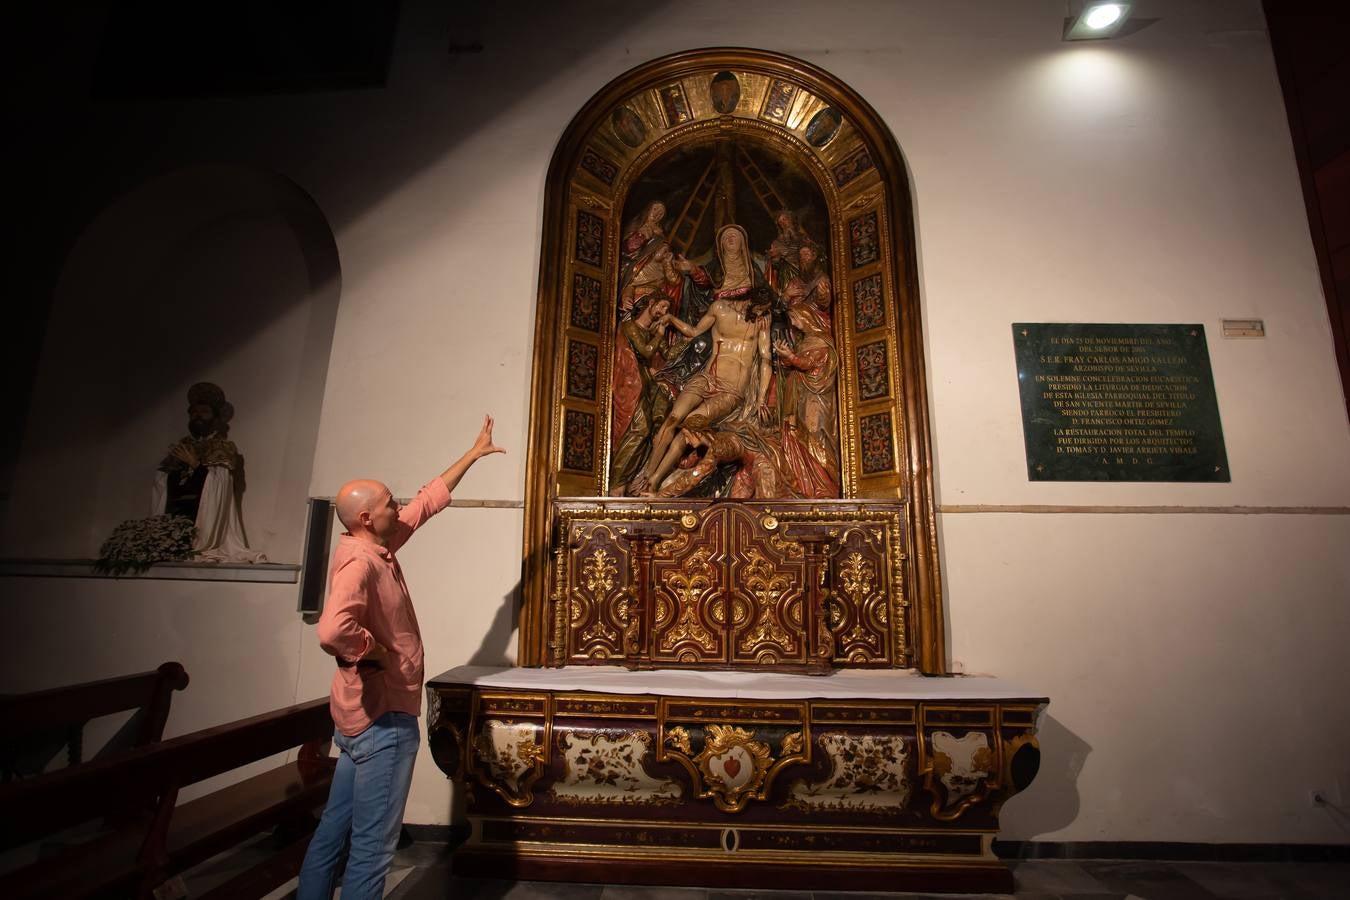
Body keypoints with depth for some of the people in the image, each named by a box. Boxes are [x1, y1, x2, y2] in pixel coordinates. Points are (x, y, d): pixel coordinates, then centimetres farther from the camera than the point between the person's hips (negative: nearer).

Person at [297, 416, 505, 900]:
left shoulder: (377, 546, 6)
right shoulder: (359, 561, -22)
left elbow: (429, 501, 13)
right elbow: (333, 630, -40)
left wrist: (473, 454, 16)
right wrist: (376, 652, -21)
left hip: (367, 715, 10)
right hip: (383, 718, -10)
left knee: (334, 830, 21)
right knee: (373, 845, 4)